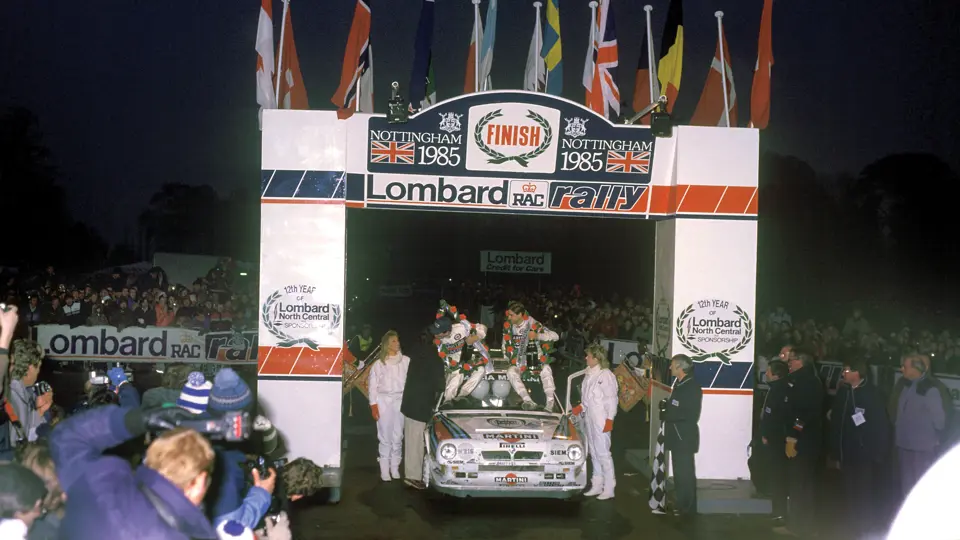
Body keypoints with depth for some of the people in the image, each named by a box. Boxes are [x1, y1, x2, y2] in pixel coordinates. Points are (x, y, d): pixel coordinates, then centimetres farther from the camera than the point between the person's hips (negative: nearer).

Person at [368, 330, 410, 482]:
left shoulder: (406, 361, 4)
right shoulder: (378, 364, 3)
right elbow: (373, 386, 3)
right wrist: (374, 405, -2)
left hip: (401, 400, 1)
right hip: (384, 400, -1)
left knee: (398, 436, 3)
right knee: (385, 437, -1)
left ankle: (395, 468, 12)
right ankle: (385, 470, 4)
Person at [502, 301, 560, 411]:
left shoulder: (533, 324, -10)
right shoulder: (508, 325, 3)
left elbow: (555, 336, -15)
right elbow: (506, 344, 15)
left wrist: (537, 335, -28)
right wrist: (506, 360, 3)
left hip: (535, 360, -3)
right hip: (517, 362, 3)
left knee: (546, 369, -34)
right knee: (511, 372, -30)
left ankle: (550, 402, -30)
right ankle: (529, 401, -40)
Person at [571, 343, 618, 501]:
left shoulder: (606, 375, -12)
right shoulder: (589, 374, 12)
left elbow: (612, 398, -13)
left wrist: (610, 419, -15)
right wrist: (581, 407, 7)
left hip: (601, 420, -9)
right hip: (589, 418, 9)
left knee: (603, 453, -8)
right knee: (594, 453, 13)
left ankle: (609, 489, -4)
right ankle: (597, 486, 20)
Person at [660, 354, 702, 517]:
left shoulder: (693, 387, -16)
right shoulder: (679, 384, 13)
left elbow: (691, 415, -22)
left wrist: (667, 414, -17)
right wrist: (666, 405, 1)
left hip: (685, 437, -10)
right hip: (677, 435, 10)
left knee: (685, 473, -4)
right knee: (680, 472, 16)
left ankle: (687, 508, 3)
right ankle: (681, 505, 24)